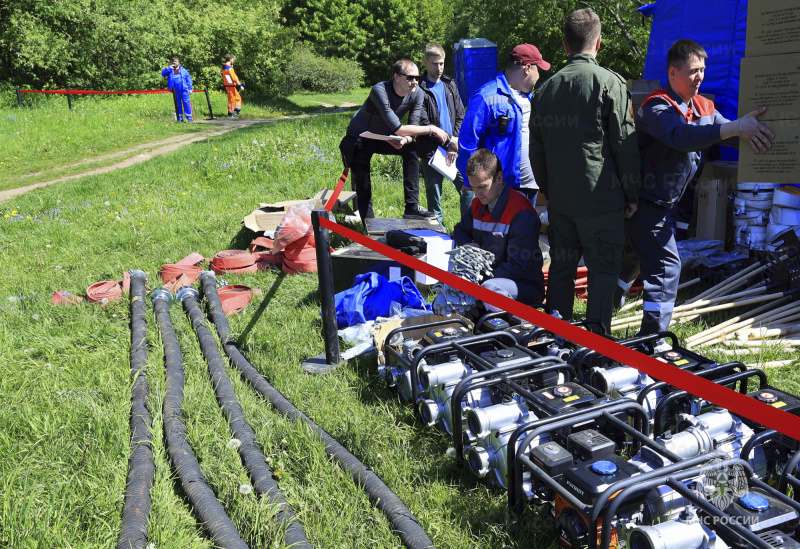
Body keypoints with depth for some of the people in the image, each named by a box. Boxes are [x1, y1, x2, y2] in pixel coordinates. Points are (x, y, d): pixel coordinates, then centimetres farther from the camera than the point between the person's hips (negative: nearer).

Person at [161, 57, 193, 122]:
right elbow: (163, 73, 5)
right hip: (174, 91, 2)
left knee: (186, 102, -10)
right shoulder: (170, 70, 18)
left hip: (183, 89, -2)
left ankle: (189, 117, -9)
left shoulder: (183, 70, 14)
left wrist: (190, 89, 3)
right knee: (177, 104, 3)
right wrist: (169, 68, -4)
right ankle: (180, 118, 6)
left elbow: (188, 79, 12)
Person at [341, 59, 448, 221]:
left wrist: (405, 140, -36)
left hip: (383, 138, 5)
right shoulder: (380, 91, -32)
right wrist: (431, 129, -30)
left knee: (411, 149, -20)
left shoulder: (416, 94, -14)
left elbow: (413, 128, -12)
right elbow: (398, 129, -36)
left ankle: (412, 207, -19)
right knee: (363, 190, -6)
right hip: (359, 140, -5)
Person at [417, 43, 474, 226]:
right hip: (432, 151, -4)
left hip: (455, 149, 5)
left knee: (468, 188, 4)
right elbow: (423, 124, -10)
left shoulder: (450, 85, 13)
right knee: (434, 195, 3)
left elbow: (460, 116, 10)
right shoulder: (420, 89, -4)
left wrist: (455, 143, -3)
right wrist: (449, 139, -11)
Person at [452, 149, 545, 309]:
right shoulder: (478, 204, 7)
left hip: (525, 285, -7)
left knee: (491, 289, -40)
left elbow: (519, 267, -21)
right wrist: (468, 245, 0)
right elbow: (460, 230, 25)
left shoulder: (522, 213, -19)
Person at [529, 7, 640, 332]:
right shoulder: (609, 82, -7)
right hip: (601, 197, -5)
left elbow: (536, 150, 14)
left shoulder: (545, 89, 10)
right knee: (603, 270, 2)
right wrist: (631, 194, 1)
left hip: (559, 199, 6)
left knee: (560, 267, 14)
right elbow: (625, 144, -7)